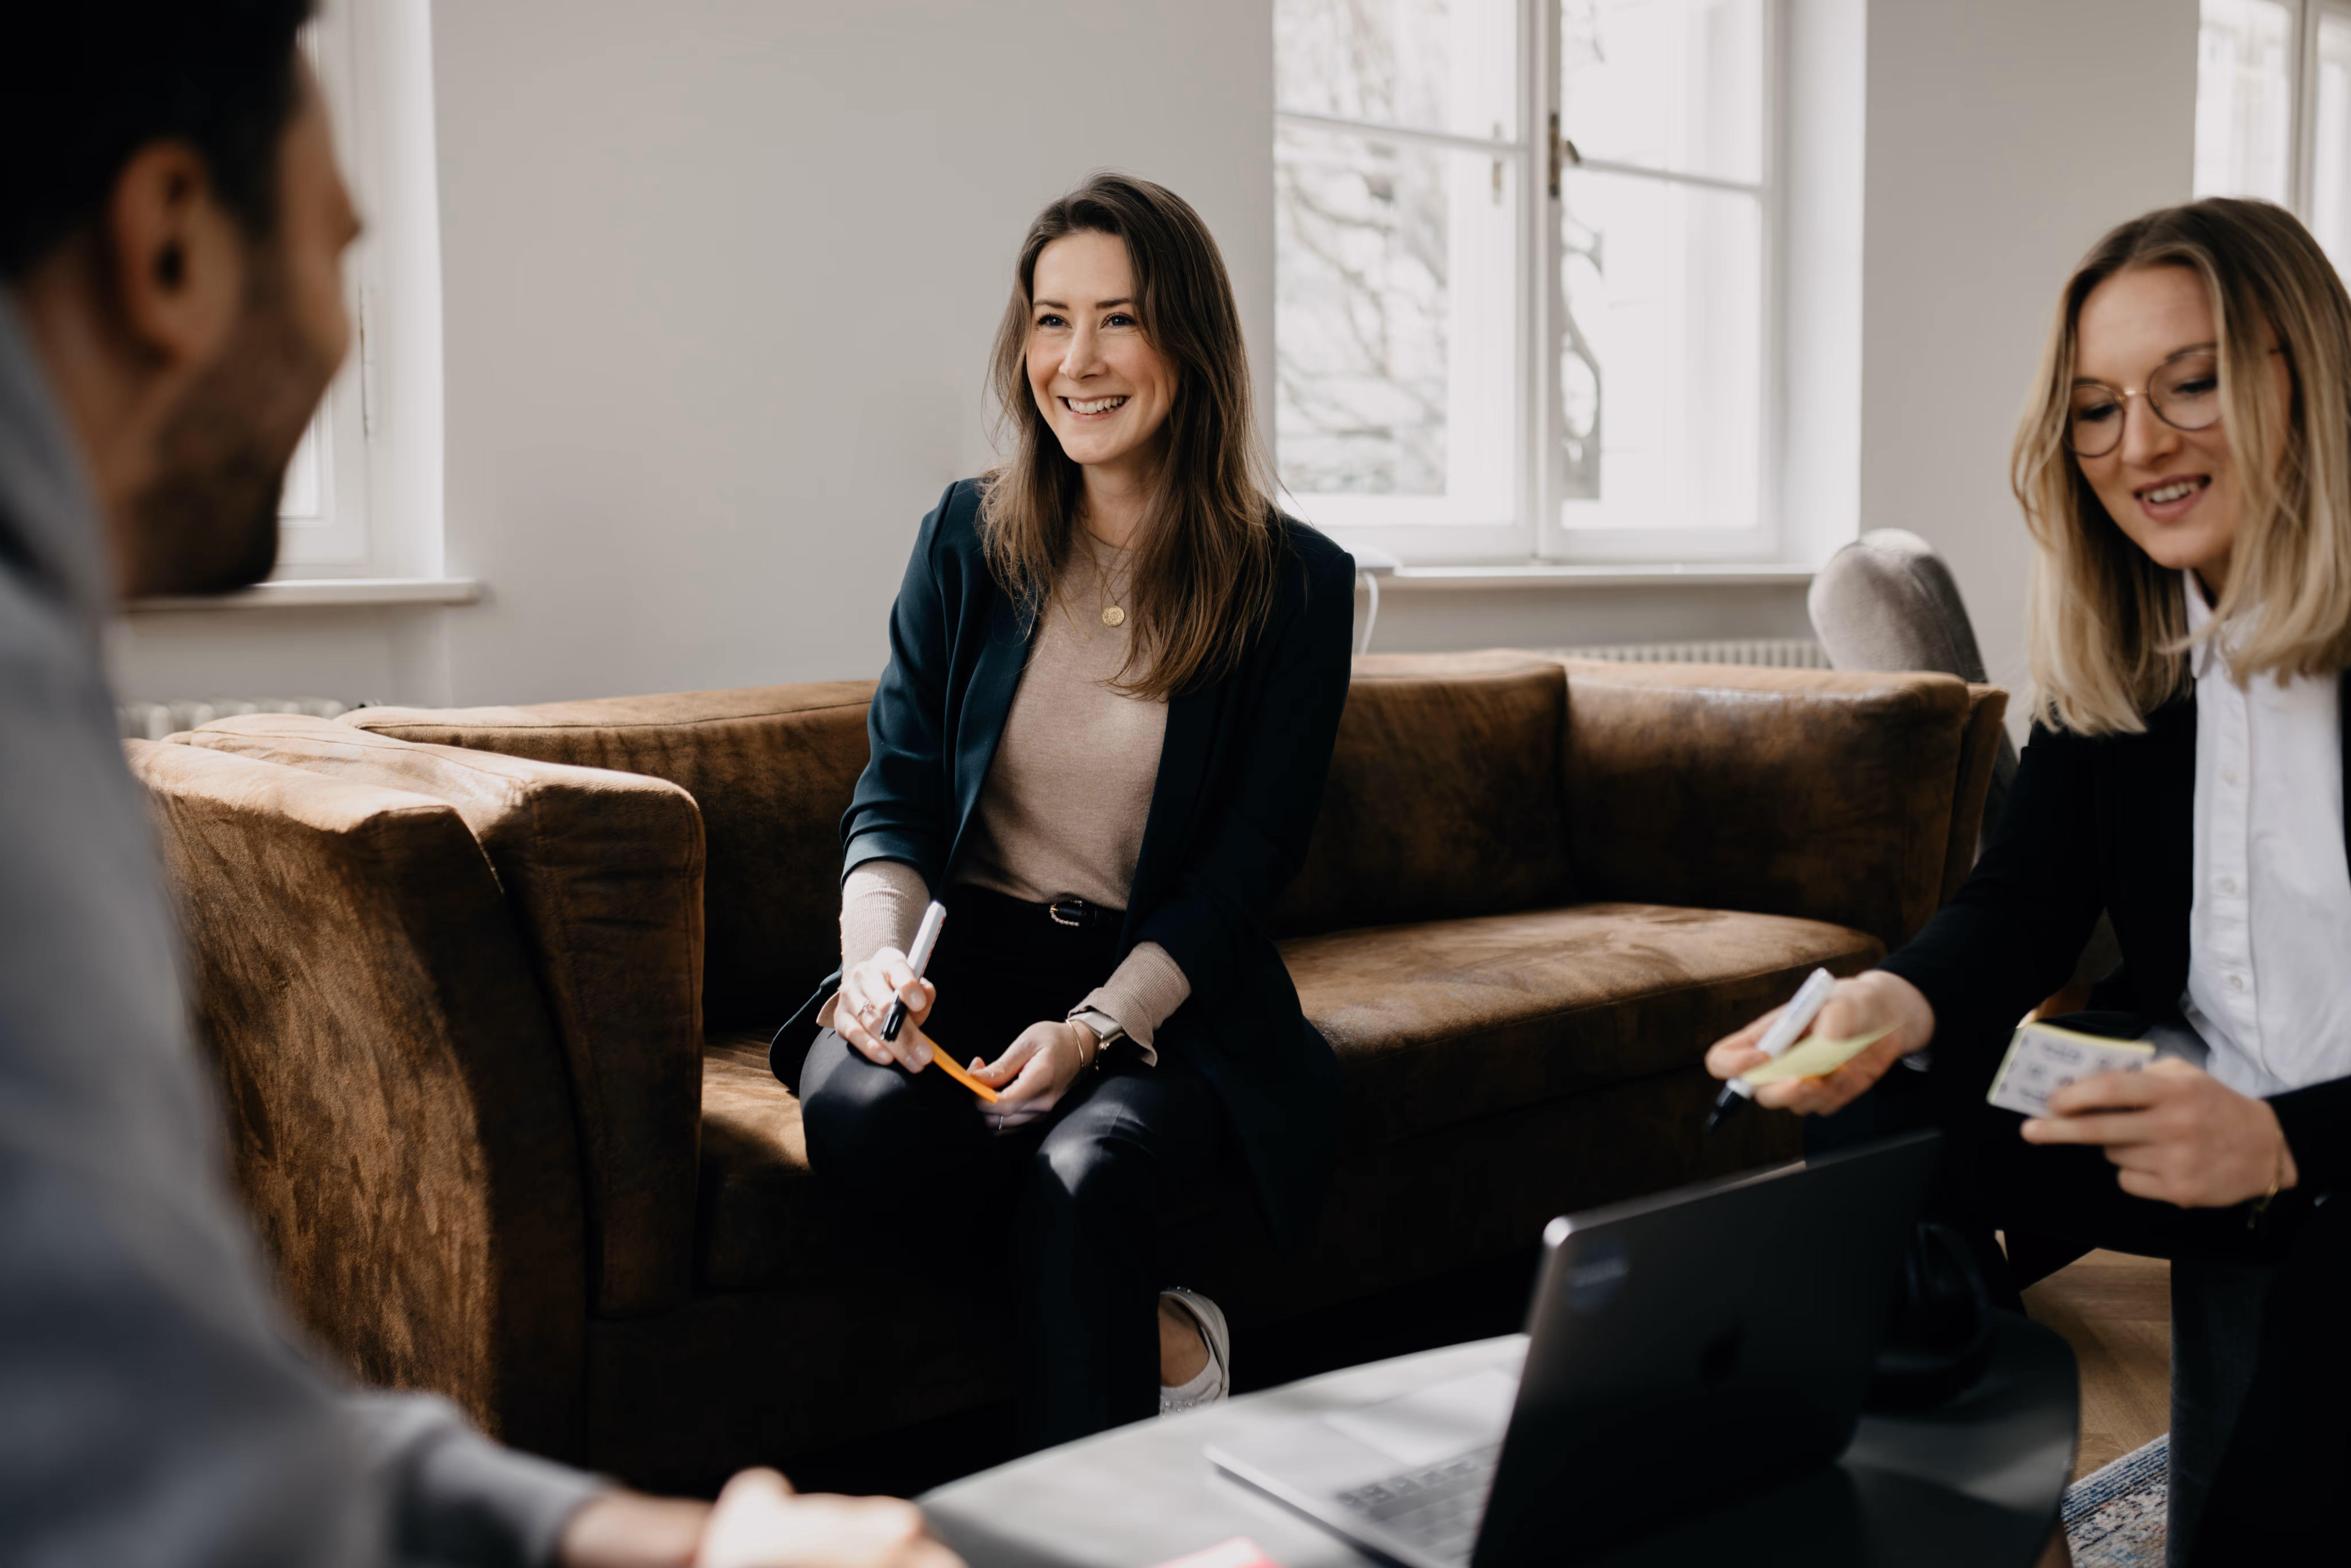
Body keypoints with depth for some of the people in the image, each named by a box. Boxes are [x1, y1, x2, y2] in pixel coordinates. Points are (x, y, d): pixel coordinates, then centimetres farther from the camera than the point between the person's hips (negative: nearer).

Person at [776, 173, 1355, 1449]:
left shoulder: (1295, 583, -1)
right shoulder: (968, 540, 6)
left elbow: (1249, 863, -3)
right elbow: (895, 790, 5)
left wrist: (1096, 1024, -18)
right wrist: (879, 949, -17)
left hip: (1167, 991, -2)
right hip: (965, 951, 3)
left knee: (1080, 1173, -33)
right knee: (862, 1116, -30)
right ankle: (1159, 1338, -8)